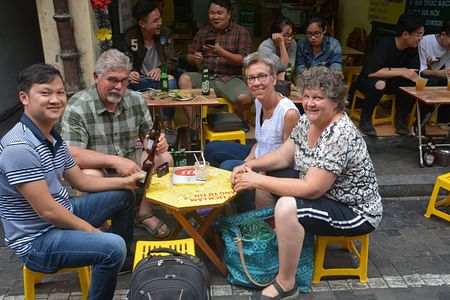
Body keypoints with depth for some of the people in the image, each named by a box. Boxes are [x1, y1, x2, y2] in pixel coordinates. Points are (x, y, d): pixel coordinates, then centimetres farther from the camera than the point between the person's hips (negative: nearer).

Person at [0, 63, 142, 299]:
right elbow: (47, 210, -26)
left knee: (123, 196, 18)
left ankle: (125, 259, 34)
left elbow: (80, 181, 12)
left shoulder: (52, 137, 4)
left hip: (63, 214, 10)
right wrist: (92, 231, -15)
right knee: (113, 247, -31)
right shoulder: (19, 147, -27)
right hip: (37, 240, -10)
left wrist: (125, 181, 4)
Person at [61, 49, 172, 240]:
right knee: (90, 177, -37)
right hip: (96, 166, -5)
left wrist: (157, 141, -22)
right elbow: (72, 154, -28)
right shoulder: (77, 107, -21)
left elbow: (147, 134, 4)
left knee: (164, 159, -16)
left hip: (129, 159, 5)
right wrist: (115, 161, -37)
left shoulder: (136, 100, -5)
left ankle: (144, 214, 3)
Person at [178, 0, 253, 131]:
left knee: (244, 99, -32)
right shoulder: (203, 32, 14)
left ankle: (239, 118, 6)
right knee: (184, 78, -25)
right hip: (206, 77, 3)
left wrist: (221, 52, -21)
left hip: (230, 79, -3)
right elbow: (189, 56, 14)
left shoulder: (241, 32, 3)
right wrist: (194, 58, -12)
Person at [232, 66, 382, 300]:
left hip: (355, 212, -9)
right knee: (264, 179, 7)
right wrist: (249, 166, -12)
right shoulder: (307, 121, -3)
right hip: (321, 193, 9)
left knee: (286, 208, -32)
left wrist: (257, 180, -30)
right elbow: (283, 156, 5)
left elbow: (311, 189, -32)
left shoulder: (340, 135, -30)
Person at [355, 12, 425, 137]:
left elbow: (414, 73, -6)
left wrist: (404, 72, -28)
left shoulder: (413, 48, -6)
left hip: (391, 82, 5)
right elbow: (371, 72, -35)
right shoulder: (385, 44, -25)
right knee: (380, 83, -38)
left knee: (413, 83, -22)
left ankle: (402, 120, -8)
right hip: (368, 81, -5)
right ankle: (365, 119, -18)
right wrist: (401, 71, -31)